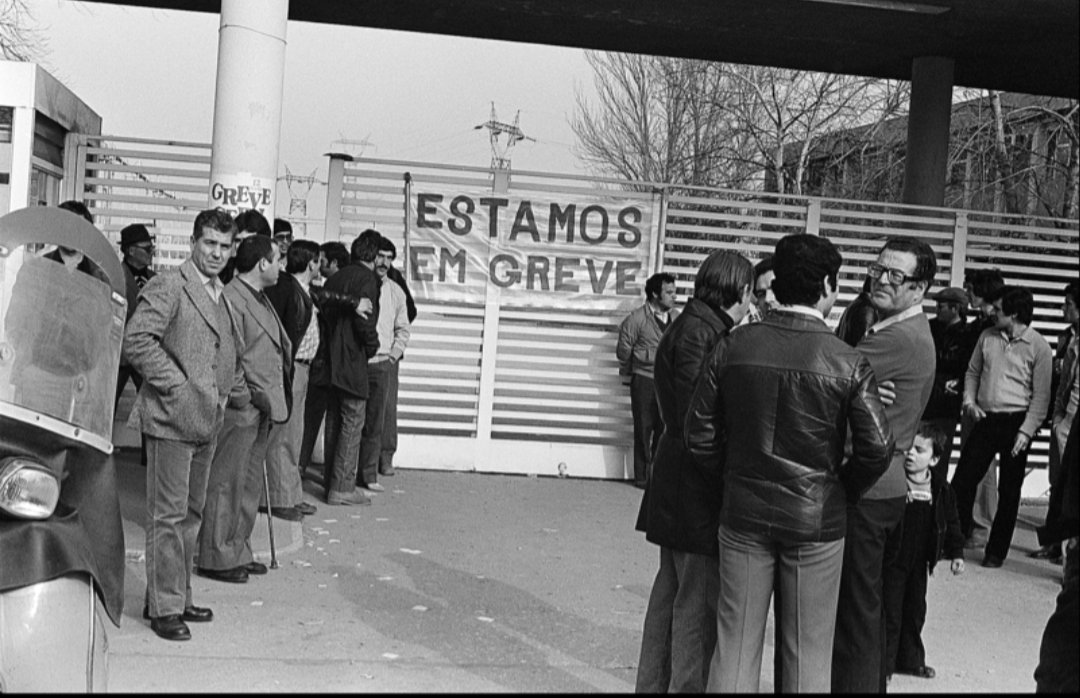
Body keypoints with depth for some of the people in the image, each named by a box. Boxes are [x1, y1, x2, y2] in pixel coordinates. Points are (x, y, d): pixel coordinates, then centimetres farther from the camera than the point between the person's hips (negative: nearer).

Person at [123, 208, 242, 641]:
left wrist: (236, 387, 12)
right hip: (171, 419, -8)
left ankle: (179, 598, 24)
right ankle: (164, 608, 5)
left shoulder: (220, 295, 17)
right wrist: (177, 387, -18)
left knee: (191, 514, 14)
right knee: (168, 515, -3)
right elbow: (137, 340, -19)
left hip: (206, 422, 8)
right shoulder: (168, 286, -8)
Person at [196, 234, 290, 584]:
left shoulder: (261, 299, 17)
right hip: (240, 408, -10)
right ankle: (216, 558, 8)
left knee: (250, 485, 15)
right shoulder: (231, 299, -15)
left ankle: (239, 552, 25)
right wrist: (244, 397, -17)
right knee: (226, 484, -1)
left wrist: (273, 399, 13)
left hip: (261, 408, 10)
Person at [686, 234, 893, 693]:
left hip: (743, 514, 2)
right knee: (807, 651, 12)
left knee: (736, 643, 12)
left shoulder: (732, 347, -6)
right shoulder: (848, 364, -12)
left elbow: (700, 434, -4)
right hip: (816, 519, -2)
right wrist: (841, 488, 5)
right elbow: (877, 447, -13)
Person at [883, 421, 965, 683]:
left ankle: (910, 659, 34)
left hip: (919, 562, 5)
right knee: (890, 614, -1)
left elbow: (951, 522, 8)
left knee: (915, 612, 18)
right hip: (891, 560, -5)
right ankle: (883, 664, 11)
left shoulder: (941, 489, -1)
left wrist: (956, 553, 6)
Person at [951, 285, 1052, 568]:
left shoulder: (1038, 346, -8)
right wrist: (969, 402, -2)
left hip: (1015, 422, -3)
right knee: (962, 481, 1)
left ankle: (997, 550, 17)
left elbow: (1041, 395, -7)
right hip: (985, 418, 4)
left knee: (1008, 491, 6)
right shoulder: (987, 337, 4)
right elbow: (973, 372, 15)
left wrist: (1026, 432, -13)